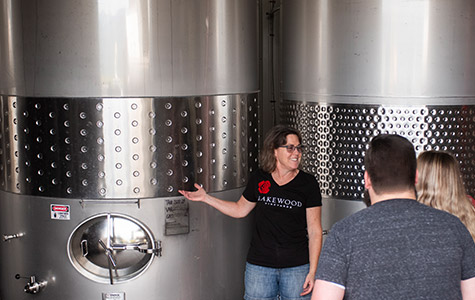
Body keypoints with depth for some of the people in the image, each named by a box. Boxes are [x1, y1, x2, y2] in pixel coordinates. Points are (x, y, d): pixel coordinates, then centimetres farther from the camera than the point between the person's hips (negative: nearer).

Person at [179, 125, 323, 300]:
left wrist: (313, 271, -9)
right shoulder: (258, 179, 1)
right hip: (260, 266, 2)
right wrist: (205, 198, 12)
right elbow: (240, 209, 17)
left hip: (296, 267, -1)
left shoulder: (308, 183, -5)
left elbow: (315, 231, -4)